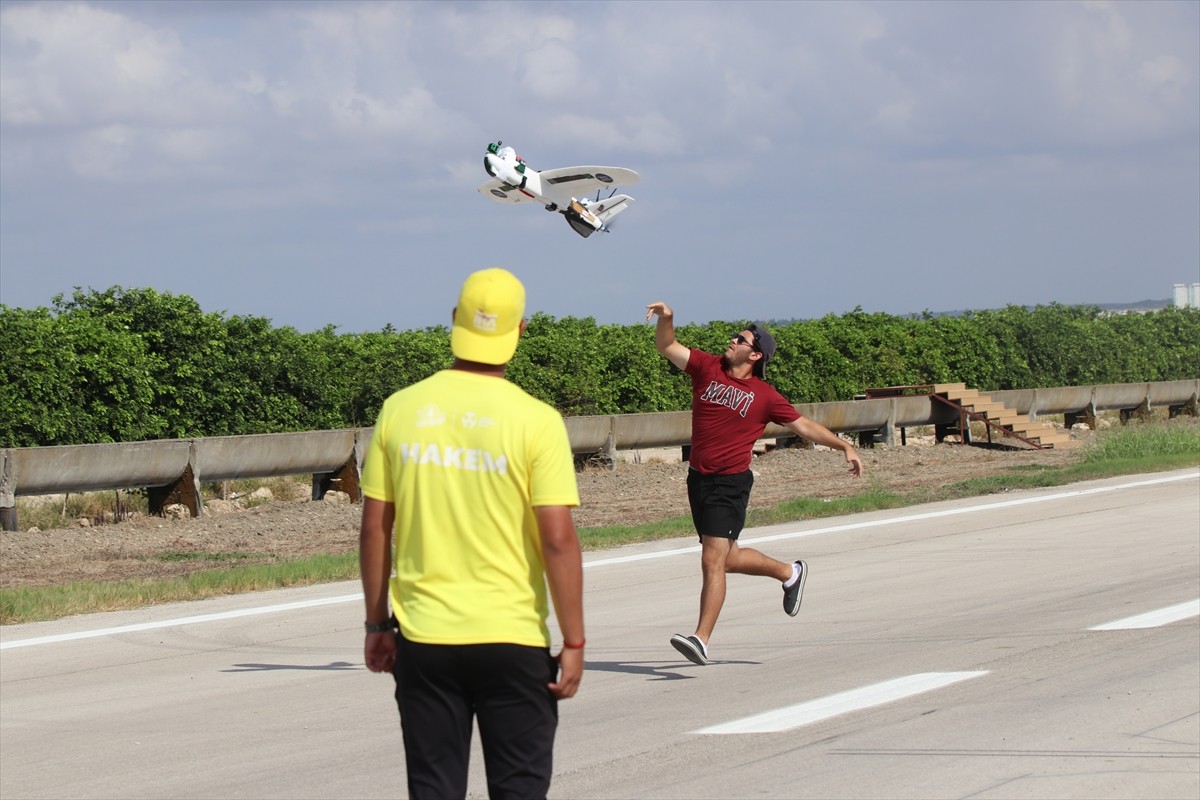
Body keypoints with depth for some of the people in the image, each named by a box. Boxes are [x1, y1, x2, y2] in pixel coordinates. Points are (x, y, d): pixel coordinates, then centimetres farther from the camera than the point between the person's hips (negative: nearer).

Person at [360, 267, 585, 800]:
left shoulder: (400, 410, 0)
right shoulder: (536, 421, -9)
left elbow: (375, 527, 4)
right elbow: (558, 540, -12)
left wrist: (377, 623, 14)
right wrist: (573, 643, -5)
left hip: (423, 637, 3)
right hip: (512, 638, -2)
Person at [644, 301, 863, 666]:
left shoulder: (765, 396, -1)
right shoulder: (708, 368, 5)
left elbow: (804, 425, 9)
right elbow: (667, 346, 3)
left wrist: (843, 446, 7)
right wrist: (666, 319, -17)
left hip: (730, 485, -5)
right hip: (698, 479, 5)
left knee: (712, 561, -13)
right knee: (727, 558, 19)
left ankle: (701, 639, -14)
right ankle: (789, 573, 43)